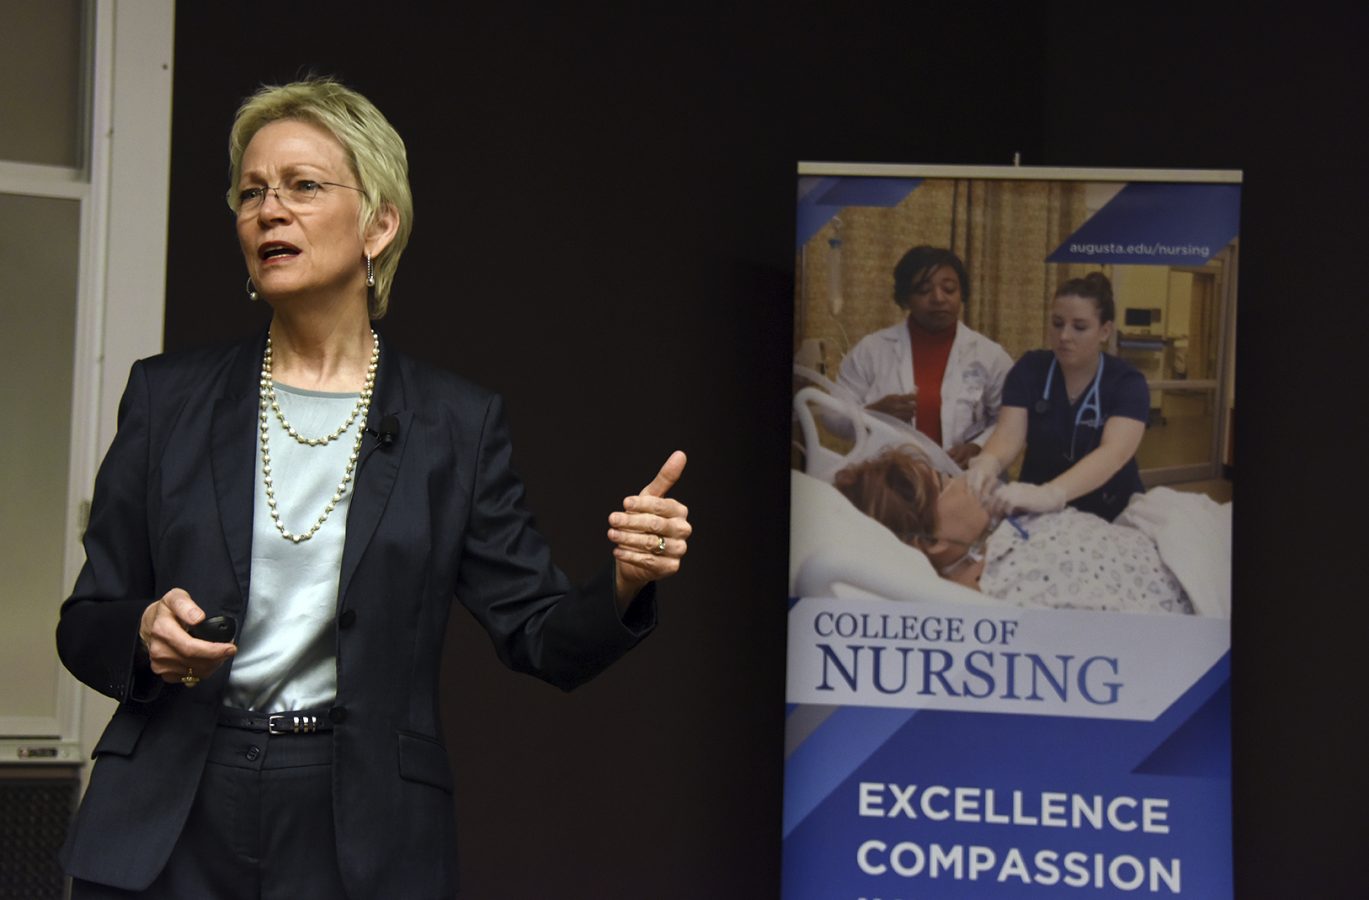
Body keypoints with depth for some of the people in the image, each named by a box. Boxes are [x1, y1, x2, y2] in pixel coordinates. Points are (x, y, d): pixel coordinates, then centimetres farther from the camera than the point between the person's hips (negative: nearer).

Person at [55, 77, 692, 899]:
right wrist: (146, 633, -14)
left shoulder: (456, 422, 3)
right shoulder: (169, 396, 5)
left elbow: (546, 641, 0)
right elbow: (85, 627, 8)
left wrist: (623, 585, -20)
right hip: (169, 833, 1)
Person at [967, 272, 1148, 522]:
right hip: (1040, 517, 2)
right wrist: (989, 463, -41)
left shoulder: (1127, 383, -9)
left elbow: (1114, 453, -26)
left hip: (1111, 517, -2)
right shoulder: (1029, 370, -1)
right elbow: (1008, 434, -15)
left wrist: (1050, 495, -45)